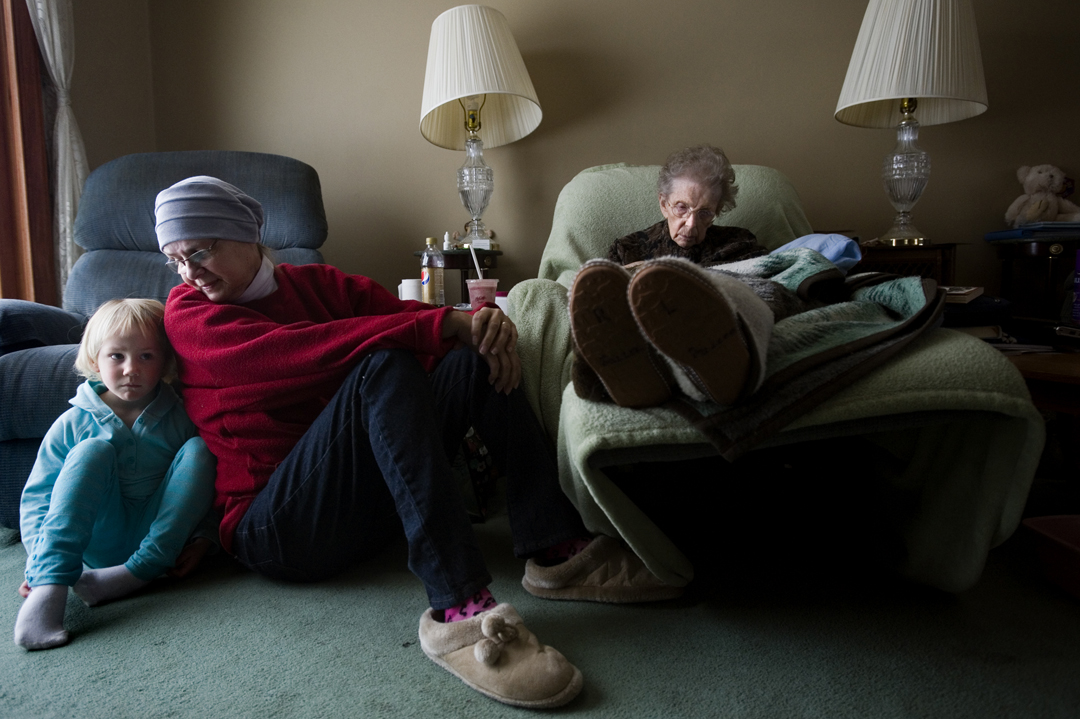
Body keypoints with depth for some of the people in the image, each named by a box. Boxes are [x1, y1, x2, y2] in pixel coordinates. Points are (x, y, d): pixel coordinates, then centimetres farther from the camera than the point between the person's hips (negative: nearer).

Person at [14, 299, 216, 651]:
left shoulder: (179, 419, 0)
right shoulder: (73, 424, 0)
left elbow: (210, 481, 4)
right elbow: (36, 497, 2)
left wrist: (204, 539, -10)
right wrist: (40, 561, -11)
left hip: (157, 536, 1)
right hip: (100, 540, 0)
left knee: (198, 449, -19)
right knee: (93, 450, -23)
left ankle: (133, 574, -27)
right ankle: (49, 588, -35)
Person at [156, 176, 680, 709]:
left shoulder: (315, 282, 14)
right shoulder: (188, 314, -1)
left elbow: (405, 313, 0)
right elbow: (307, 350, -20)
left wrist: (484, 324, -22)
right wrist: (446, 324, -27)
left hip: (373, 499, 5)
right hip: (272, 527, -5)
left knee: (475, 357, -12)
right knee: (383, 366, -29)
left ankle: (556, 551, -19)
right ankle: (458, 610, -40)